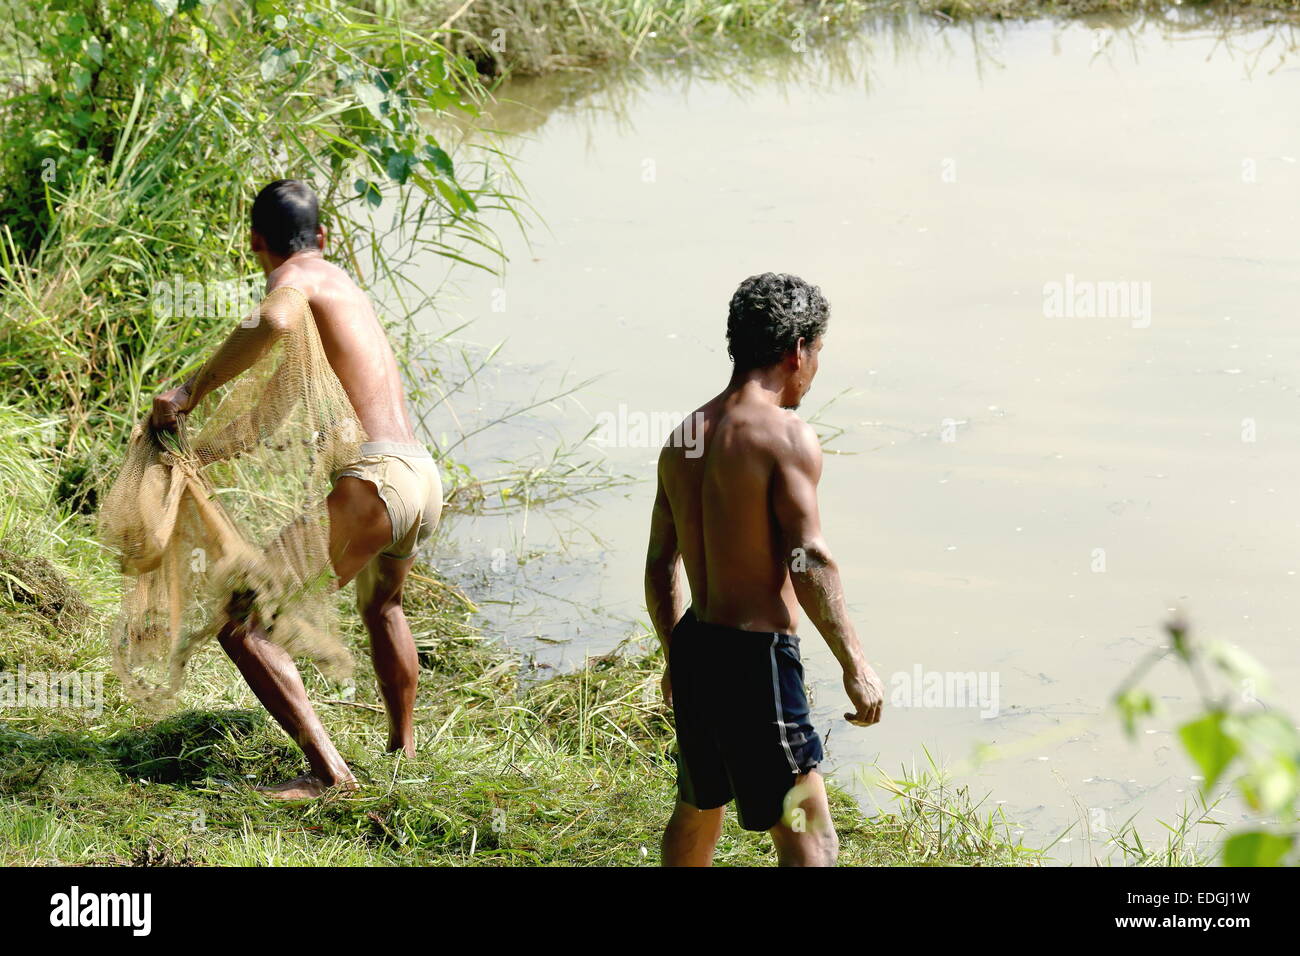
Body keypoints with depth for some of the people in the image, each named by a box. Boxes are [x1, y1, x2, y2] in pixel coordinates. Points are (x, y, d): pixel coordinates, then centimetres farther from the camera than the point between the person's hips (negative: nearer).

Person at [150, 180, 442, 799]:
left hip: (372, 485, -9)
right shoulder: (344, 285, 24)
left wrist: (190, 391, -21)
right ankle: (404, 749, 51)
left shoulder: (294, 278, -3)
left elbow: (275, 323, -28)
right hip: (424, 478, 9)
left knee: (239, 625, -9)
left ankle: (326, 769, -18)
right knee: (381, 605, 39)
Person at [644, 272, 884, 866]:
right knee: (809, 838, -7)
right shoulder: (786, 435, -14)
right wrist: (855, 666, -15)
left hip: (694, 648, 8)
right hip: (756, 658, -8)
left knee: (697, 808, 28)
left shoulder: (683, 439, 9)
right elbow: (810, 562, -20)